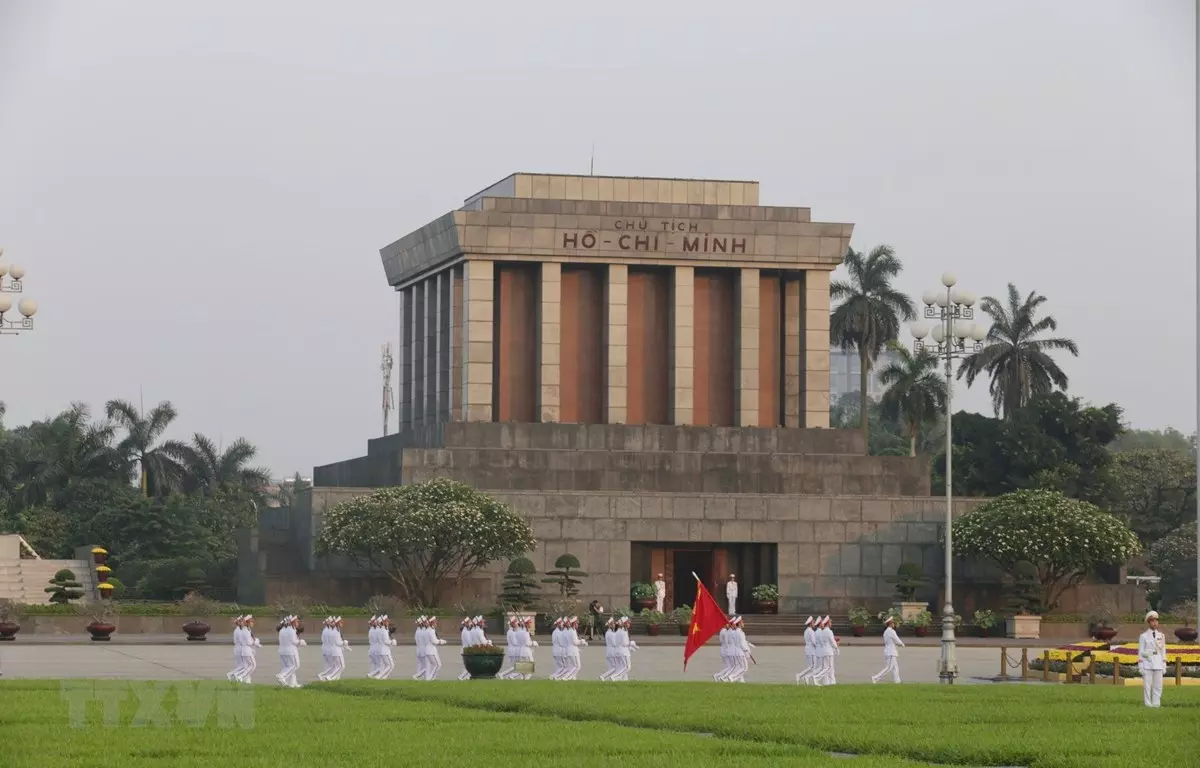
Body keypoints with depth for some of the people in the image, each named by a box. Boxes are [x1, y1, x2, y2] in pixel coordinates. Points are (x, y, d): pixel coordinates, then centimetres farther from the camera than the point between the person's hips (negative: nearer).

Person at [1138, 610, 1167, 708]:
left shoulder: (1161, 636, 11)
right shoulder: (1143, 636, 1)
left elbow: (1163, 652, 13)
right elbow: (1140, 652, 0)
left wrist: (1164, 667, 8)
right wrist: (1140, 667, -5)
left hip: (1158, 664, 3)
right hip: (1147, 664, -3)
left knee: (1158, 686, 1)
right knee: (1147, 686, -4)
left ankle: (1156, 705, 5)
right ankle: (1148, 706, -1)